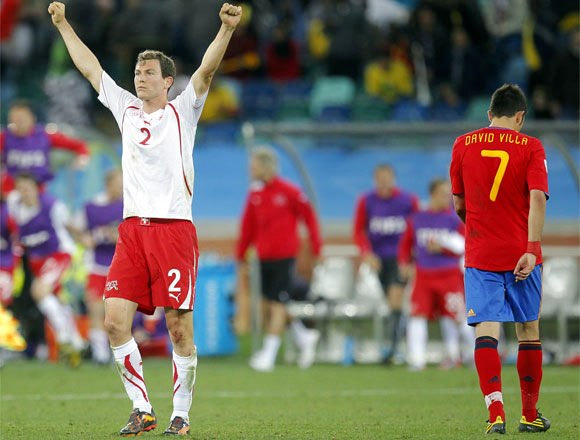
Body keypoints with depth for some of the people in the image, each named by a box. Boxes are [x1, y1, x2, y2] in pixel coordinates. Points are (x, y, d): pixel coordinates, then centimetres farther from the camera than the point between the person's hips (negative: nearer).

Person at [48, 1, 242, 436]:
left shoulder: (181, 111, 5)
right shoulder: (126, 109, 16)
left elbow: (206, 71, -10)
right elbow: (91, 67, 23)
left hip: (174, 226, -4)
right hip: (132, 228, 5)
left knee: (179, 326, -5)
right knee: (115, 320, -5)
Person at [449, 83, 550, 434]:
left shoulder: (463, 145, 5)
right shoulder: (531, 147, -2)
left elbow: (459, 204, 12)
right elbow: (537, 198, -15)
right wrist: (532, 248, -20)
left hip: (479, 255, 1)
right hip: (522, 254, -1)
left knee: (486, 330, -5)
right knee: (528, 330, 13)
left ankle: (496, 413, -22)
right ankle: (530, 415, 20)